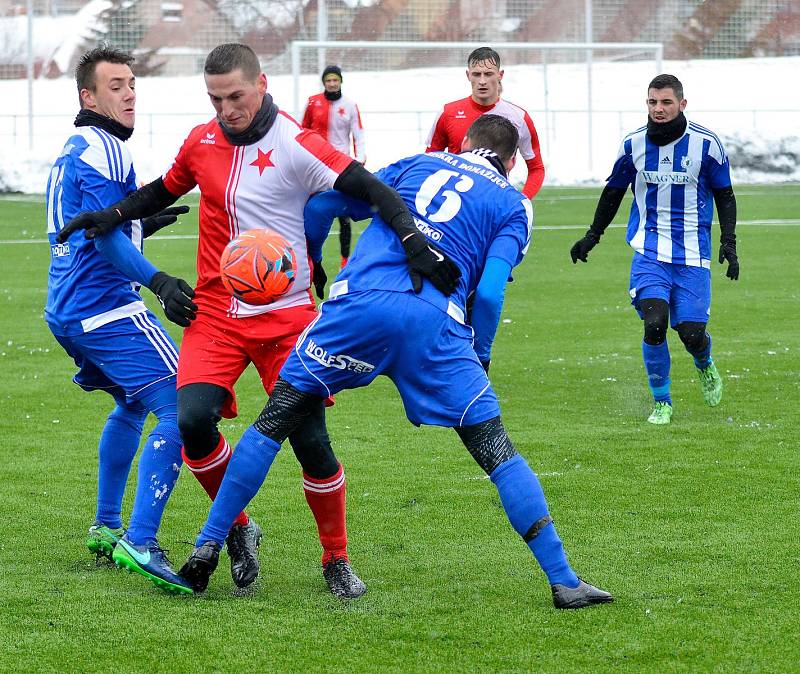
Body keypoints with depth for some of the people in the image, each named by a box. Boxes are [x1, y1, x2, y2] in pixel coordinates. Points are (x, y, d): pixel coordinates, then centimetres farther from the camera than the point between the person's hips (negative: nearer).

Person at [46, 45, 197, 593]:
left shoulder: (73, 151, 19)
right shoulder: (103, 149, -12)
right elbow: (105, 238, -22)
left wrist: (140, 225, 23)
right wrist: (159, 281, -32)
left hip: (68, 312, 11)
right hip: (107, 307, -11)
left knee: (133, 406, 30)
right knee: (179, 409, -17)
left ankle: (106, 528, 36)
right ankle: (140, 543, -27)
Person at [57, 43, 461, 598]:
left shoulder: (294, 146, -13)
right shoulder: (202, 141, 4)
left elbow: (369, 189, -20)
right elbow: (167, 188, 24)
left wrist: (413, 242, -34)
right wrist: (114, 215, 8)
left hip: (287, 317, -4)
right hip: (216, 314, 4)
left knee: (310, 438, -6)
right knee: (193, 419, -17)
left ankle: (337, 560, 15)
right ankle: (238, 528, 9)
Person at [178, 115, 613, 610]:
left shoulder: (416, 165, 28)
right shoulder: (514, 204, 20)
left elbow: (322, 205, 23)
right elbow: (489, 292, 4)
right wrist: (482, 358, 19)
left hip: (359, 302, 1)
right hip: (434, 320, -1)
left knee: (276, 419, 13)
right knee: (494, 447, 5)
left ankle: (208, 545, 11)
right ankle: (564, 581, 6)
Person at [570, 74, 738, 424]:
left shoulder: (706, 143, -5)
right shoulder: (633, 144, 0)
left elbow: (724, 195, 6)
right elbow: (613, 192, 15)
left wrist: (729, 243, -2)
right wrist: (592, 236, 17)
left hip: (693, 254, -1)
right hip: (649, 251, 1)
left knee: (691, 332, -5)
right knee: (654, 323, -18)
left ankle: (705, 366, 33)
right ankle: (662, 402, 1)